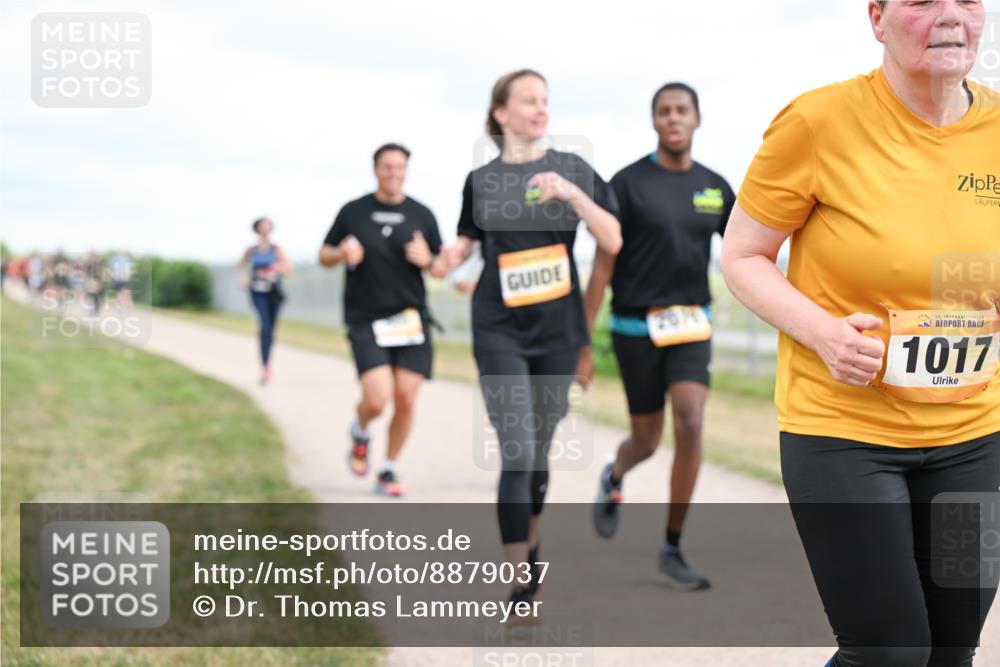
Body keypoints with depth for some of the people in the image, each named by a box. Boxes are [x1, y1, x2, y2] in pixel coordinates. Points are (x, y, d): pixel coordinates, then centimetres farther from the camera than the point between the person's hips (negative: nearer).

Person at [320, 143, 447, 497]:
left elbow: (441, 269, 10)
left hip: (411, 319, 2)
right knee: (377, 399, -16)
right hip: (366, 322, -2)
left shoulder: (422, 215, 6)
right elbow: (324, 256, 12)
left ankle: (388, 471, 17)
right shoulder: (353, 212, 3)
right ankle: (360, 432, 20)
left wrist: (428, 260, -13)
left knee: (405, 400, -3)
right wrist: (342, 253, -11)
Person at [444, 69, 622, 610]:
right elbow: (466, 241, 14)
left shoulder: (573, 169, 3)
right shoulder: (481, 180, 3)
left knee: (540, 450, 12)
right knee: (516, 453, -11)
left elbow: (613, 242, -3)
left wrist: (572, 193, -17)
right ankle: (520, 584, -8)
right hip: (500, 330, -1)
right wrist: (448, 259, -9)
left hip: (558, 329, 2)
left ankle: (531, 552, 33)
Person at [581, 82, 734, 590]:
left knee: (690, 425, -15)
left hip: (691, 324, 3)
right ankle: (613, 477, 46)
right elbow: (602, 267, -6)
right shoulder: (628, 183, -7)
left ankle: (671, 552, -3)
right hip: (637, 325, -2)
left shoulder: (714, 187, 4)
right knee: (647, 440, 7)